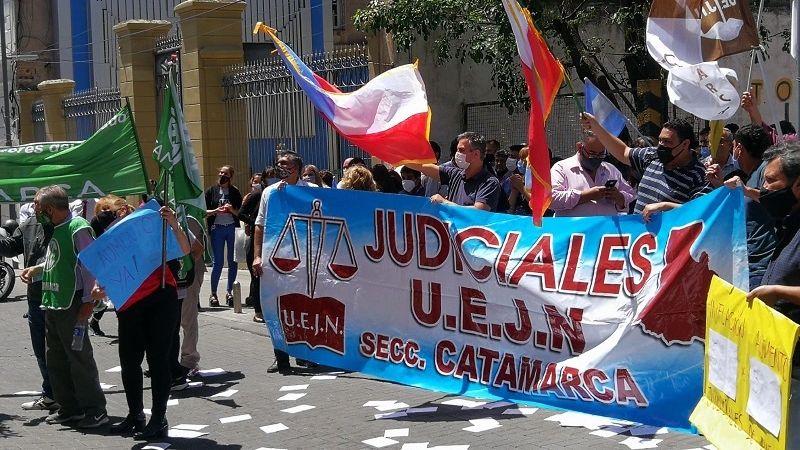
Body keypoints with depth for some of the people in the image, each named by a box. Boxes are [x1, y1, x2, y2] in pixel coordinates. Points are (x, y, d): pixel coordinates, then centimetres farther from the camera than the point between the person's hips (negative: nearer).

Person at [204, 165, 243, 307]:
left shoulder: (235, 192, 8)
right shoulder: (211, 191, 7)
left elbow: (240, 213, 7)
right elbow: (204, 211, 4)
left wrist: (232, 210, -13)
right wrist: (216, 211, -13)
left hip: (232, 227, 1)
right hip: (217, 228, -1)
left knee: (233, 261, 1)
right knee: (218, 262, -3)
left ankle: (230, 292, 11)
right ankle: (213, 294, 5)